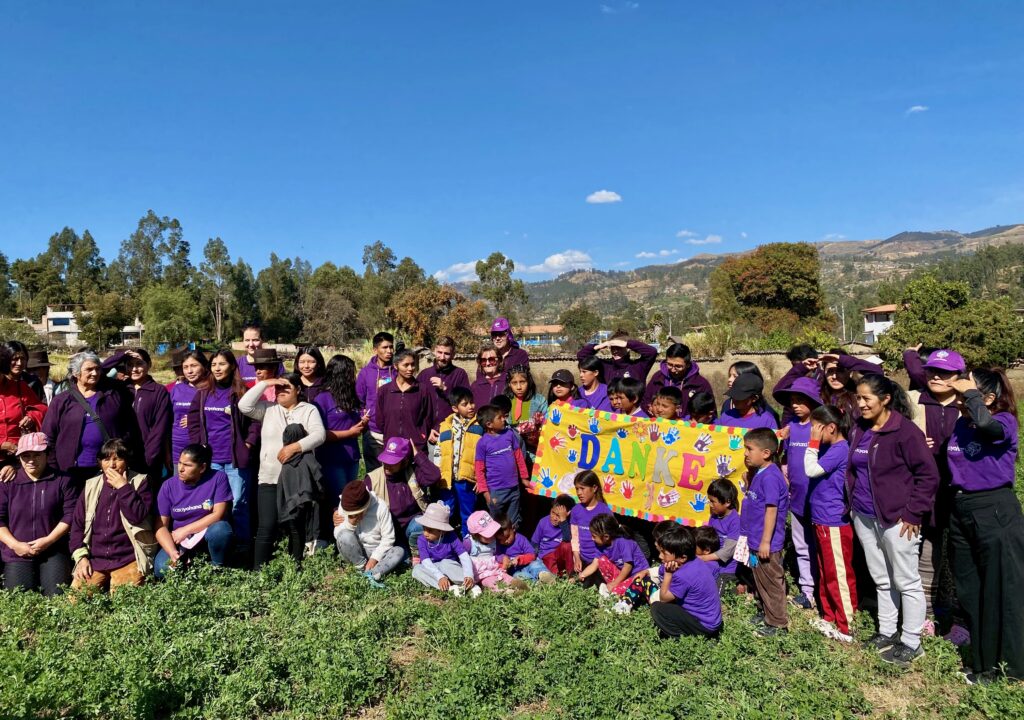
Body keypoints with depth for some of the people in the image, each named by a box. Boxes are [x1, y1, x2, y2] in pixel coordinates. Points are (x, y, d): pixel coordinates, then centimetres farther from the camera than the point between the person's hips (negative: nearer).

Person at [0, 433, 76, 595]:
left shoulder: (62, 480, 1)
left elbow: (71, 514, -4)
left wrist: (48, 540, -13)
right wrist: (14, 544, -9)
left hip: (54, 553, -1)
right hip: (17, 554, 2)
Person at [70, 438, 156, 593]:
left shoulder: (140, 482, 1)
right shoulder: (91, 486, 11)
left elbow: (138, 516, -13)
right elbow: (77, 524, 11)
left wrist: (123, 487, -13)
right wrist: (81, 557, 0)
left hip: (128, 561, -4)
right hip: (93, 560, 4)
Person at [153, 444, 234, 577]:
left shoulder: (218, 478, -13)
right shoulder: (168, 486, -6)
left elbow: (218, 514, -17)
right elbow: (161, 525, -9)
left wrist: (185, 530, -15)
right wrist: (172, 552, -25)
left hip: (208, 536, -2)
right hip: (179, 541, 2)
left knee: (221, 528, -35)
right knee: (161, 570, -25)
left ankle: (217, 567, -8)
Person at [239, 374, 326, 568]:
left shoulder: (309, 409, 5)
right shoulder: (268, 408, 10)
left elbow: (319, 434, -10)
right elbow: (244, 406, -6)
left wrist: (295, 446, -22)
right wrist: (264, 383, -5)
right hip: (270, 479, 1)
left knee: (297, 526, 8)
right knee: (267, 527, -5)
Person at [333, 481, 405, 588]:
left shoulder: (380, 507, -15)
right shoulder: (344, 506, -9)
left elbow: (388, 538, -11)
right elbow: (338, 535, -10)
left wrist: (374, 558, -18)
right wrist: (350, 523, -28)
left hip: (376, 551, 0)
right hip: (354, 552, 0)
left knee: (399, 551, -28)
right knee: (345, 536, -31)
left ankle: (371, 575, -42)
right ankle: (363, 569, -21)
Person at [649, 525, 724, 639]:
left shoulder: (682, 576, -28)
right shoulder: (695, 561, -1)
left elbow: (663, 598, -11)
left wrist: (668, 573, -14)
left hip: (704, 626, -9)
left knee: (656, 608, -11)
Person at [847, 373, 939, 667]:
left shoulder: (905, 431, -15)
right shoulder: (858, 430, 6)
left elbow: (928, 475, -14)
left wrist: (912, 513, -15)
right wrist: (852, 502, 11)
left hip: (896, 520, -7)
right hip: (864, 518, 7)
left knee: (906, 582, 5)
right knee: (881, 580, 18)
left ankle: (911, 643, 17)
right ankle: (886, 633, 31)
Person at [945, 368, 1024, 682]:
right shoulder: (960, 425, 7)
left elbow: (985, 424, -35)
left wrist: (971, 392, -20)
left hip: (996, 513, -7)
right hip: (961, 511, 7)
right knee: (970, 591, 15)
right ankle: (983, 660, 30)